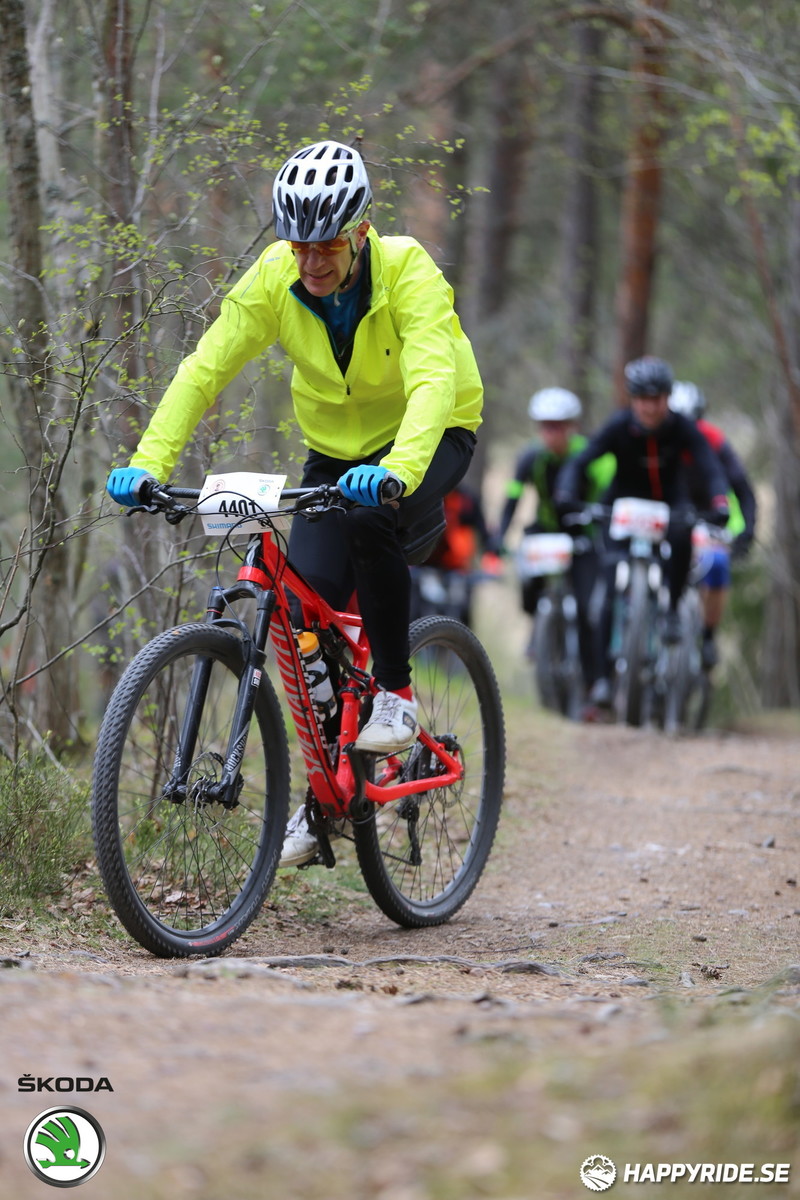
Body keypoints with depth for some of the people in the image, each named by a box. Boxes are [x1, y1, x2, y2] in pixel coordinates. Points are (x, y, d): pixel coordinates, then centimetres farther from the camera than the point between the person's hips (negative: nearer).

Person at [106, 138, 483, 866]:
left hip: (428, 441, -4)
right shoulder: (272, 281, -19)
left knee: (370, 521, -35)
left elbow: (434, 382, -43)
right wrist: (149, 463, -36)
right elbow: (204, 370, -22)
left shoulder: (408, 274, -29)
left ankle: (396, 695, -15)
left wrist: (396, 469, -61)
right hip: (336, 447, 4)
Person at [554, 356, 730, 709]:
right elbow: (579, 462, -25)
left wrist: (718, 503, -45)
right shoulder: (618, 426, -19)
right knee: (612, 593, -11)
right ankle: (603, 677, -7)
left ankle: (673, 609, -15)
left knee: (682, 535, -36)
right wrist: (566, 495, -45)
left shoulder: (682, 427, -18)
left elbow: (710, 468, -26)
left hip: (669, 505, 0)